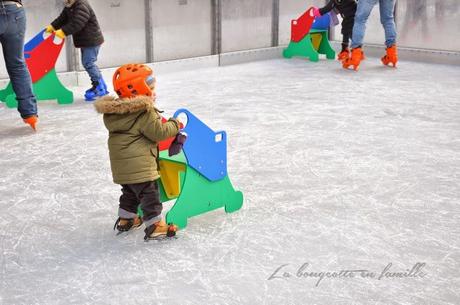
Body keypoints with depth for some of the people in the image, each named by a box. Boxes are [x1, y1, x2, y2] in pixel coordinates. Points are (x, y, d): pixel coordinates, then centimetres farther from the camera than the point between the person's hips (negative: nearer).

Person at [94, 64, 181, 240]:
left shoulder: (113, 112, 8)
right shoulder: (145, 113, -18)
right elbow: (158, 132, -19)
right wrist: (174, 125, -1)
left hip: (121, 166, 9)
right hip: (139, 165, -9)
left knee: (130, 192, 25)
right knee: (149, 194, -1)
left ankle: (125, 220, 37)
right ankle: (155, 226, 1)